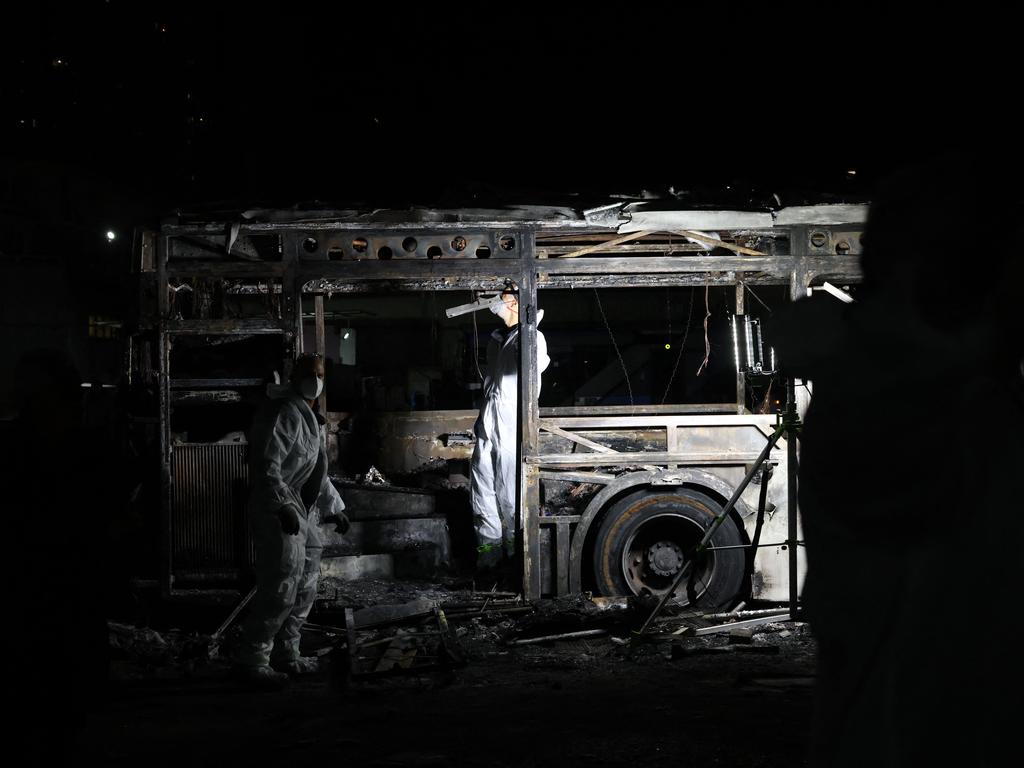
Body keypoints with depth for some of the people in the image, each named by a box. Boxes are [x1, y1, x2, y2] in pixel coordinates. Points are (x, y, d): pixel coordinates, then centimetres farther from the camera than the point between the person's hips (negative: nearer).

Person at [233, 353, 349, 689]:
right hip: (280, 514, -10)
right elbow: (266, 466, -23)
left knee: (304, 591, 15)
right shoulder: (283, 413, -13)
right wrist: (283, 506, -31)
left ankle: (285, 655, 25)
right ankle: (251, 660, -4)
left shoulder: (310, 418, 19)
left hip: (304, 515, 10)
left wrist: (334, 508, 30)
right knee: (280, 591, -11)